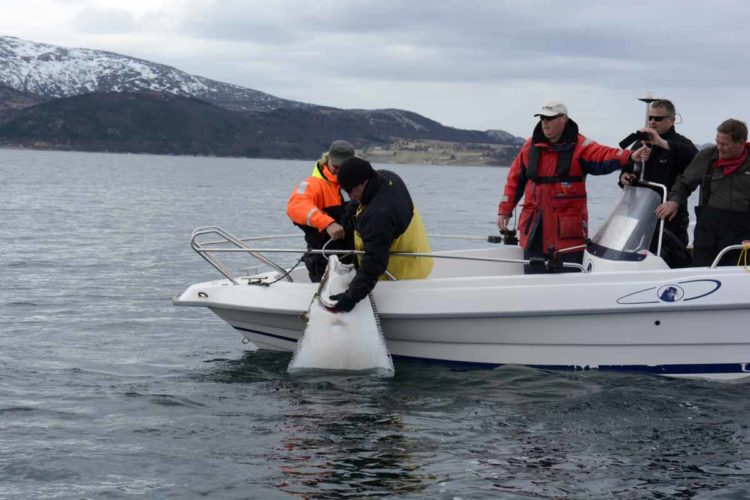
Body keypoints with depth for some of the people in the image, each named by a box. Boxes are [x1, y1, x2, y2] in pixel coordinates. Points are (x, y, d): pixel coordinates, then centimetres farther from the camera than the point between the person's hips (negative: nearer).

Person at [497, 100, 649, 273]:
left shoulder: (579, 146, -3)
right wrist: (505, 211, 11)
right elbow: (515, 179, 15)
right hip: (534, 230, 4)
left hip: (568, 232, -3)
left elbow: (605, 156, -19)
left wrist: (630, 156, -37)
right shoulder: (530, 146, 9)